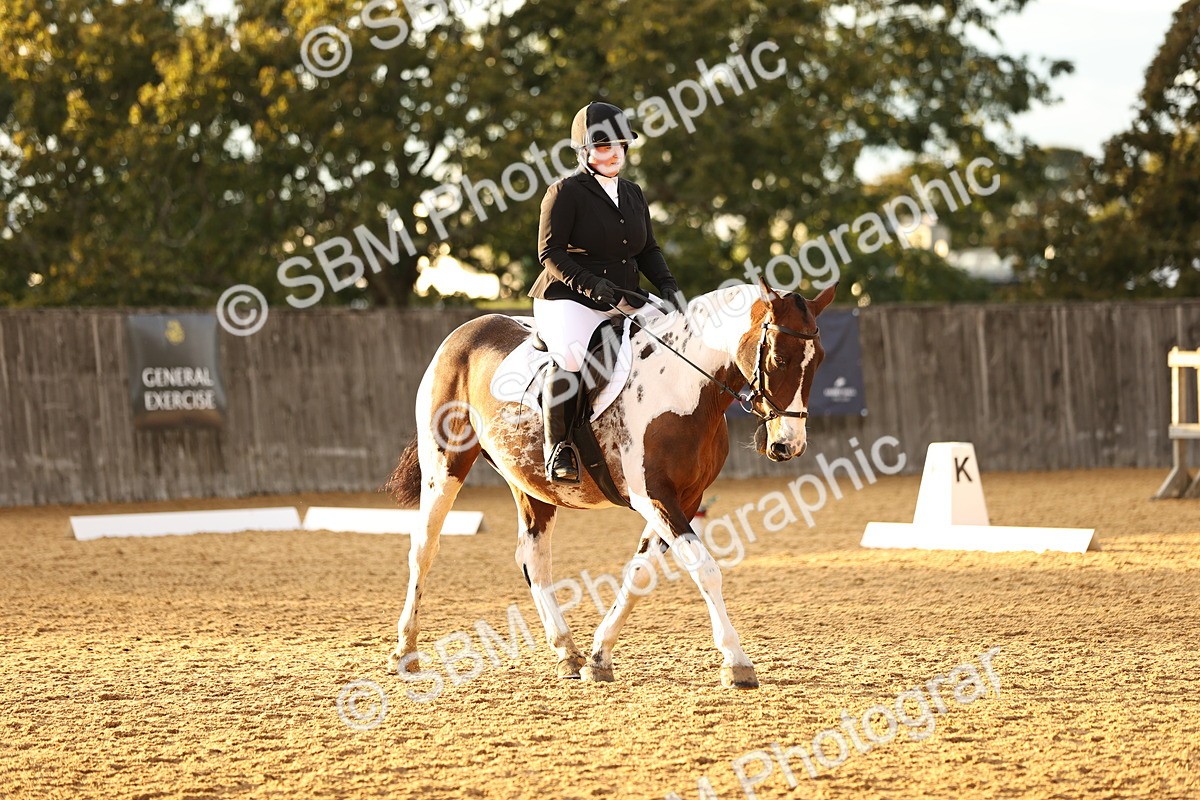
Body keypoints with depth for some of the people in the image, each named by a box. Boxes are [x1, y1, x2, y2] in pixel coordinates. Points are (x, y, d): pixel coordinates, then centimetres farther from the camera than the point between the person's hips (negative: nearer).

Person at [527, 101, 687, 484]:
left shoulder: (633, 194, 16)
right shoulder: (566, 192, -6)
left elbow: (648, 250, 22)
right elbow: (550, 253, -11)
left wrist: (667, 286, 1)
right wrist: (598, 288, -21)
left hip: (624, 301, 7)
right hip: (569, 300, -7)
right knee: (572, 355, -36)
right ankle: (557, 445, -22)